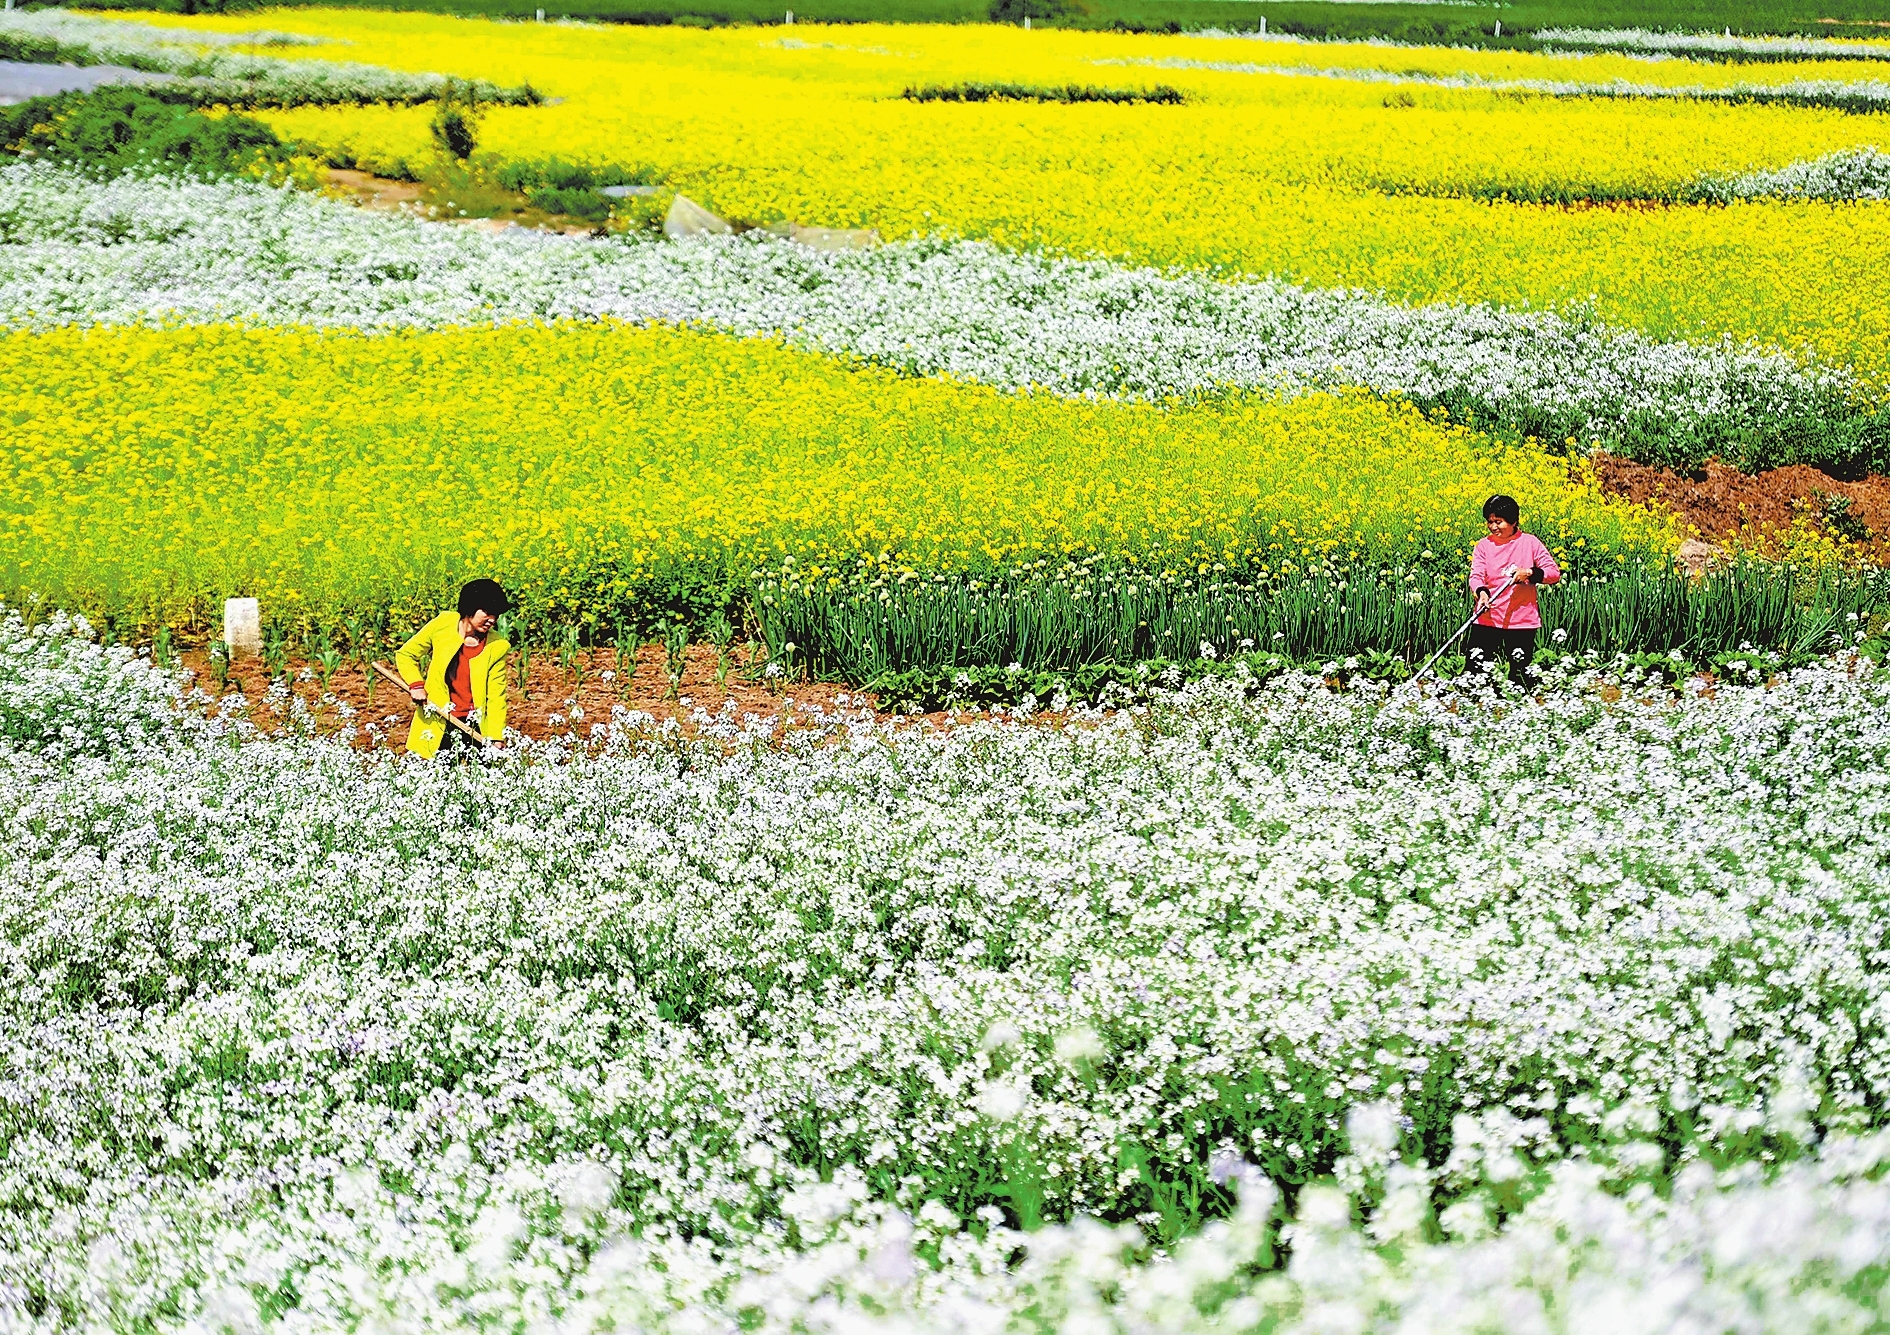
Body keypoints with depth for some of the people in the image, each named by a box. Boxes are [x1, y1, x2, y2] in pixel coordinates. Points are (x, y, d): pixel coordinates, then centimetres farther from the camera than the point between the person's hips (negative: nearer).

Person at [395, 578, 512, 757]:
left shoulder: (496, 647, -6)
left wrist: (495, 740, -11)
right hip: (436, 725, 0)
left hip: (474, 728, 0)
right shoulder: (442, 625, -6)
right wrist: (416, 684, -9)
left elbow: (496, 697, -3)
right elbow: (405, 655, 8)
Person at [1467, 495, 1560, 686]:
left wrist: (1530, 573, -18)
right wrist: (1481, 593, -29)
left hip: (1523, 620, -1)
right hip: (1488, 619, 1)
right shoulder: (1484, 545, 3)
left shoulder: (1530, 543, 0)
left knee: (1521, 671, 6)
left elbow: (1554, 574, 0)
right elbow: (1476, 575, -8)